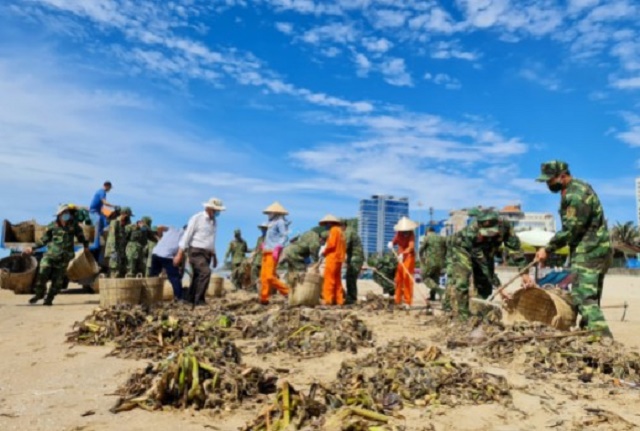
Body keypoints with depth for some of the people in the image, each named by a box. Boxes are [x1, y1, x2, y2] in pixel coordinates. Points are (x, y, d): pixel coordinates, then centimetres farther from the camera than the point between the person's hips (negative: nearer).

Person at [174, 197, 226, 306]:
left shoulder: (214, 221, 15)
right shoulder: (197, 218, -6)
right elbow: (187, 236, -8)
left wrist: (214, 256, 23)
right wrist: (179, 254, -12)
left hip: (207, 254, 7)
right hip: (196, 252, -7)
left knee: (197, 278, 8)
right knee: (206, 272, -25)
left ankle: (191, 301, 16)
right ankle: (199, 300, -21)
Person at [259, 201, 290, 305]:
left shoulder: (280, 222, -7)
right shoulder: (271, 223, 20)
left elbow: (284, 236, -16)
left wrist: (277, 249, -23)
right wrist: (264, 245, 14)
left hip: (273, 252, -9)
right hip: (266, 252, 9)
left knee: (269, 276, -15)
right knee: (263, 276, 7)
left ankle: (287, 292, -5)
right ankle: (264, 299, 11)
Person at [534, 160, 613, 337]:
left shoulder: (576, 194, -18)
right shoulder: (573, 190, 14)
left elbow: (571, 230, -20)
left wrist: (548, 249, -12)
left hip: (590, 252, -10)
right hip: (594, 250, 10)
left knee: (584, 299, -14)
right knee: (590, 298, 12)